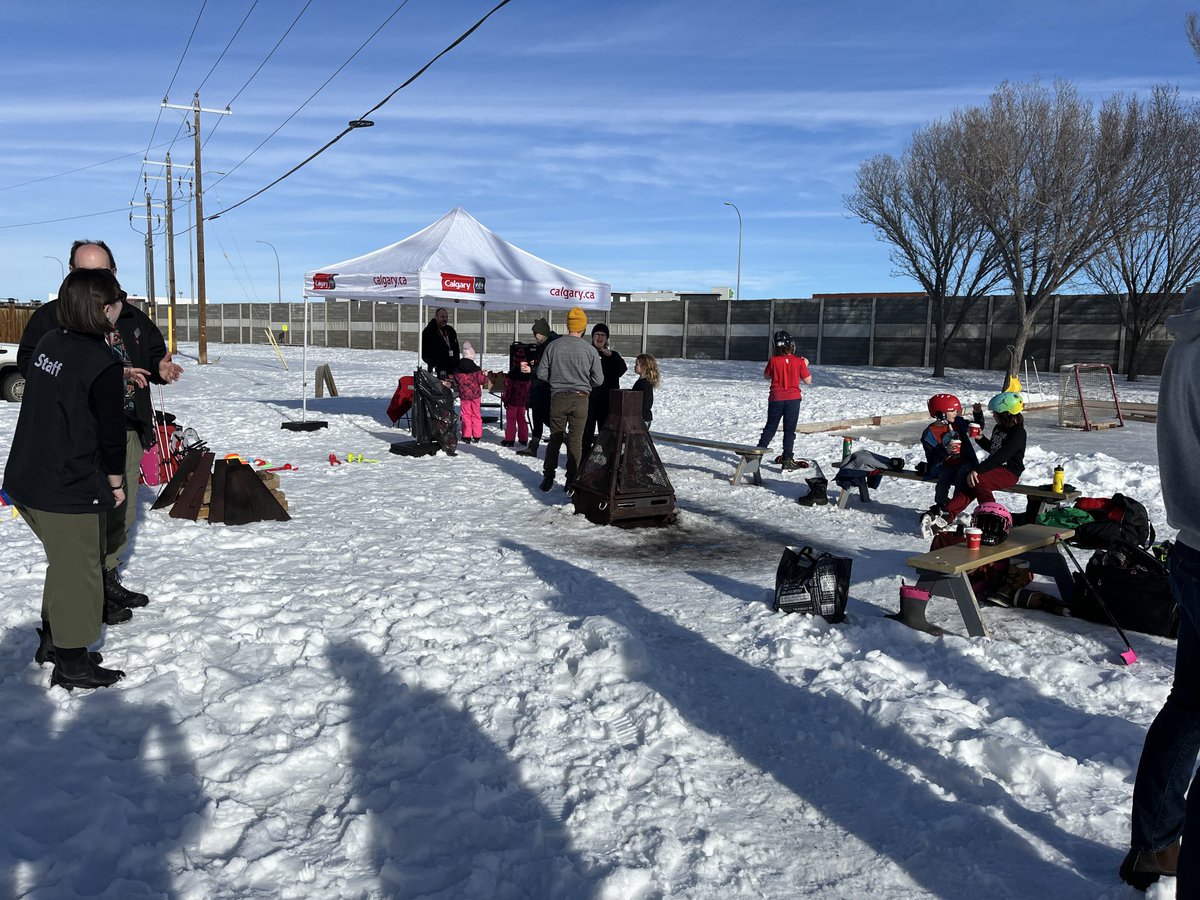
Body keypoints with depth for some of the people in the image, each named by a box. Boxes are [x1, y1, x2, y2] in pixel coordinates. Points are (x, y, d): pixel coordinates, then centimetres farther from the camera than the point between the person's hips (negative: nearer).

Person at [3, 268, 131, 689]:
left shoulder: (49, 341, 3)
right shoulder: (104, 365, -20)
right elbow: (111, 432, -15)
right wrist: (116, 481, 0)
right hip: (69, 492, -8)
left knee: (65, 563, 25)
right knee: (78, 573, 7)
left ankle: (51, 641, 37)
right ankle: (72, 664, 20)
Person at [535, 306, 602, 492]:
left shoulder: (553, 346, -4)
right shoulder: (590, 350, -7)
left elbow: (541, 373, -1)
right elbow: (598, 380, -3)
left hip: (557, 398, 1)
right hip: (580, 399, -1)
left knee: (555, 438, 12)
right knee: (575, 440, 6)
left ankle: (548, 477, 16)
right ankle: (571, 480, 8)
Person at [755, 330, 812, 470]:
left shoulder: (773, 360, -8)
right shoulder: (799, 361, -9)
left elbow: (766, 376, 8)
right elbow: (808, 381, -2)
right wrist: (805, 365, 11)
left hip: (776, 398, 1)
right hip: (793, 398, -1)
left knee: (770, 427, 14)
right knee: (789, 430, 5)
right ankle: (787, 459, 4)